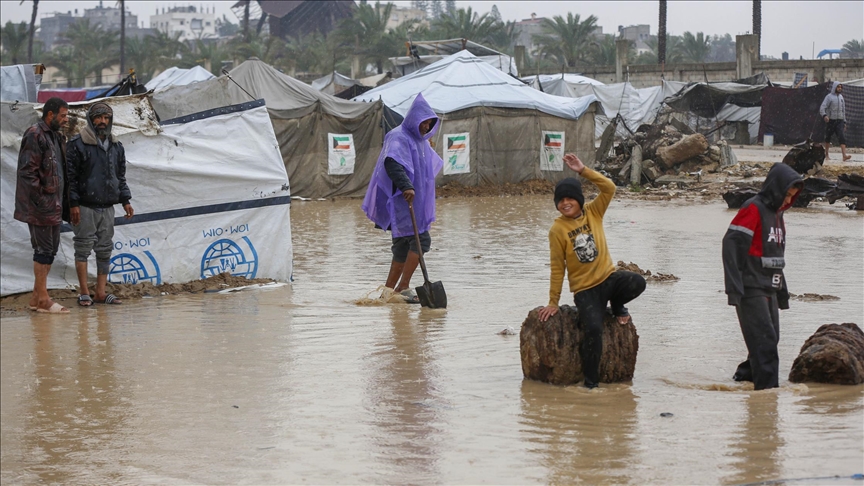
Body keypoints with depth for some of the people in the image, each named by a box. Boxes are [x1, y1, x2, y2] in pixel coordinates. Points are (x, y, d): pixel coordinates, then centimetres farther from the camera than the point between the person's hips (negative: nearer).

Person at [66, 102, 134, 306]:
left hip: (107, 207, 6)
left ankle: (101, 292, 11)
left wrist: (125, 200, 10)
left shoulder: (116, 147, 13)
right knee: (83, 248, -3)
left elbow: (121, 177, 20)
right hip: (85, 207, -6)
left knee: (105, 250, 6)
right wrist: (73, 204, -13)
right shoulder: (77, 144, -6)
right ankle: (84, 293, 1)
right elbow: (69, 175, -8)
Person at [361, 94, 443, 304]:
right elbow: (392, 162, -30)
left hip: (415, 201, 10)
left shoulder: (420, 141, 19)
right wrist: (406, 186, -42)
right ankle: (403, 287, -17)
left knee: (404, 244, 9)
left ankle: (389, 289, 13)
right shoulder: (399, 138, -12)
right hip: (402, 200, -10)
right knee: (420, 239, -16)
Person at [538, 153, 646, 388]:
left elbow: (609, 188, -12)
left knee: (637, 283, -29)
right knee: (593, 329, -25)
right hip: (584, 288, -3)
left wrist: (583, 170, -20)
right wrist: (553, 302, -1)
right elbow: (557, 268, -3)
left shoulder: (593, 212, 1)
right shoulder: (558, 230, -7)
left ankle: (616, 305, 7)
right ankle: (590, 381, -11)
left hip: (608, 277, 3)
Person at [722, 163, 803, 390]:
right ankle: (767, 388, -16)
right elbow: (731, 245, -18)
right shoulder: (753, 209, -11)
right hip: (751, 289, -9)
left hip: (769, 290, 9)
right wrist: (734, 287, -23)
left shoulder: (776, 213, 17)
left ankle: (746, 374, 24)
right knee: (764, 339, -14)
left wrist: (782, 290, 25)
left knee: (771, 339, 11)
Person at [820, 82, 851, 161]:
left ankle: (844, 155, -25)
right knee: (828, 138, 6)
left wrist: (844, 122, 18)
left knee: (842, 138, -12)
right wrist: (824, 115, -34)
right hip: (830, 120, -4)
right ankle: (826, 155, 22)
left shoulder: (841, 97, 14)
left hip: (840, 121, 4)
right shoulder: (829, 97, -4)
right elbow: (822, 107, -14)